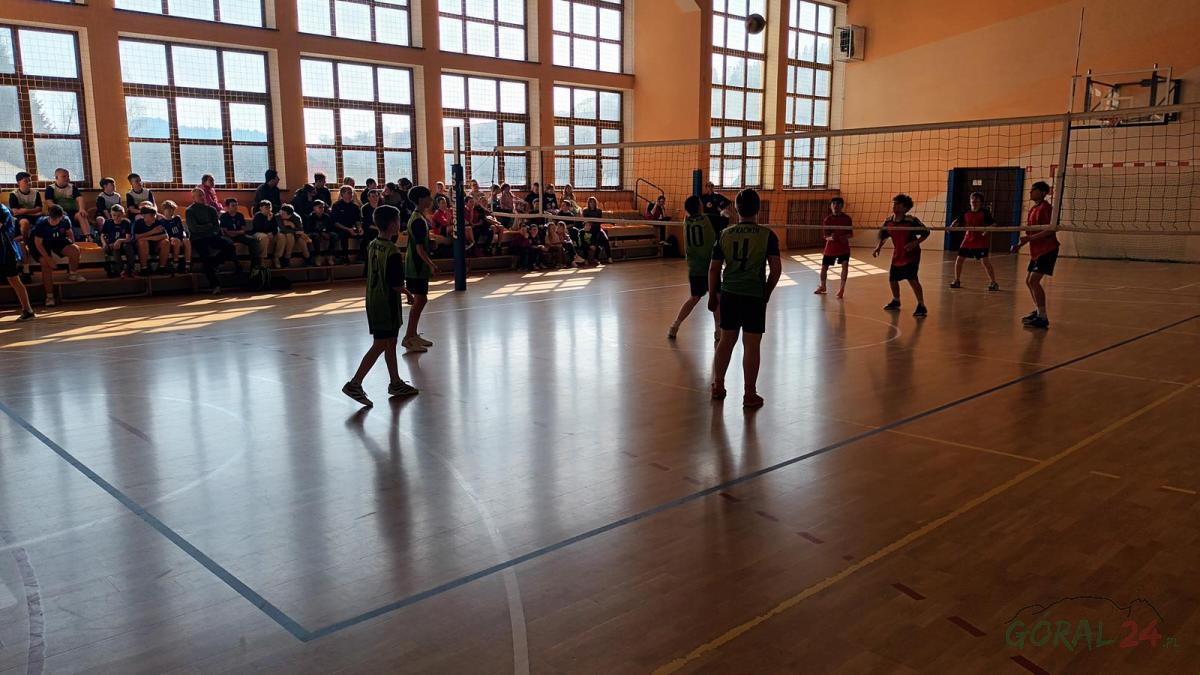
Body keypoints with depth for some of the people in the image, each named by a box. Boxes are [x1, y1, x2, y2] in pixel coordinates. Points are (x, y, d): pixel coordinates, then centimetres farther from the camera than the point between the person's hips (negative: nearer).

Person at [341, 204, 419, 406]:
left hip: (372, 301, 9)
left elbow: (371, 274, 12)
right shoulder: (393, 252, -19)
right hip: (387, 304, -9)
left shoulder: (372, 245, 5)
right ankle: (355, 384, -3)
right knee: (379, 346, -2)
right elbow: (397, 285, -20)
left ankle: (396, 383, 27)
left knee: (390, 343, 17)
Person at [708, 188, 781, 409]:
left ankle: (718, 386, 23)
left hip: (729, 293, 3)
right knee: (751, 344, 2)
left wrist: (713, 296, 15)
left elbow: (714, 269, 4)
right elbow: (776, 269, -5)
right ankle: (749, 395, 8)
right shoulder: (767, 235, -5)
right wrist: (767, 293, 9)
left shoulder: (725, 234, 2)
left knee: (726, 340, 15)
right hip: (755, 295, -3)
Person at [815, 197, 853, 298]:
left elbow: (851, 234, -2)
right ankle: (822, 287, 36)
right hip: (830, 247, 1)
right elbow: (825, 235, -8)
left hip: (844, 247, -1)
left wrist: (846, 237, -25)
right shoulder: (827, 219, -6)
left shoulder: (847, 218, -5)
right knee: (824, 267, 10)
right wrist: (830, 237, -31)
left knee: (845, 264, -22)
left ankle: (842, 288, -16)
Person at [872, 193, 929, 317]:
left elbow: (926, 232, -10)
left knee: (912, 279, -19)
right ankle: (896, 302, 41)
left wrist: (915, 243, -24)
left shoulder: (912, 221, -18)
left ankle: (921, 306, -9)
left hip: (911, 255, -6)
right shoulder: (888, 221, -3)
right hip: (897, 255, 6)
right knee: (892, 279, 14)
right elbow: (883, 235, 14)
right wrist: (878, 247, 0)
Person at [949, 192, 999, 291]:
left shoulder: (984, 212, -6)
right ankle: (957, 281, 24)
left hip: (981, 241, -5)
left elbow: (993, 224, -12)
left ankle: (994, 283, -8)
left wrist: (987, 229, -30)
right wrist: (951, 226, -8)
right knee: (959, 260, 5)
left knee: (985, 261, -15)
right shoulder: (966, 213, 7)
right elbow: (957, 222, 13)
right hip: (968, 240, 5)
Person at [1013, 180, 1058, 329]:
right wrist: (1020, 244, 12)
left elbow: (1050, 230, -23)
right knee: (1029, 281, 15)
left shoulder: (1045, 208, -14)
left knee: (1034, 280, -17)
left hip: (1047, 250, -10)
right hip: (1036, 251, 10)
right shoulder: (1033, 209, 15)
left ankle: (1043, 318, -14)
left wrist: (1030, 238, -26)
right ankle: (1038, 311, 29)